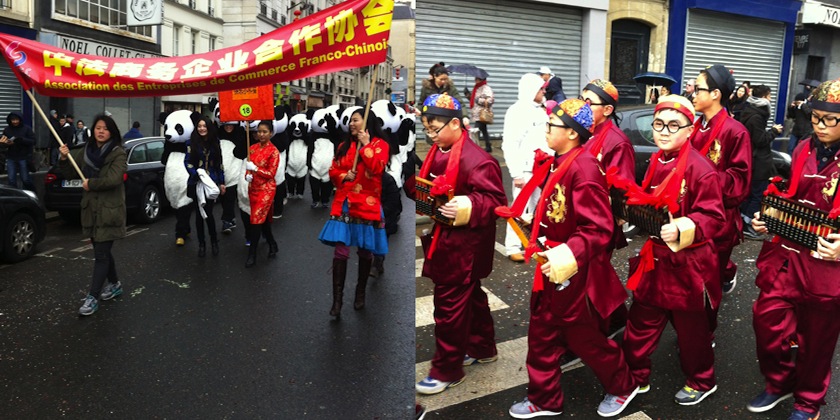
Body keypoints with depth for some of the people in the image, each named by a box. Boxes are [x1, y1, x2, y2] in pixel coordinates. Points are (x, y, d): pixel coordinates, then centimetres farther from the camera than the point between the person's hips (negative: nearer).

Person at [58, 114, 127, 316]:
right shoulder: (85, 151, 9)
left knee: (101, 254, -5)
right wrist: (64, 159, -4)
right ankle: (114, 284, 35)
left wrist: (90, 184, -10)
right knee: (102, 250, 18)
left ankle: (93, 297, -1)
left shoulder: (118, 153, -10)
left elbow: (114, 179, -22)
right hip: (91, 209, 7)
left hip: (109, 210, -6)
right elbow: (71, 174, 14)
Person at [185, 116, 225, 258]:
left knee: (208, 212, -5)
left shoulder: (215, 142, 6)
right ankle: (201, 244, 17)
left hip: (212, 182, 0)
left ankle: (214, 241, 14)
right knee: (199, 213, 6)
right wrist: (197, 174, -18)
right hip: (196, 183, 0)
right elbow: (187, 162, -3)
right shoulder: (192, 142, 0)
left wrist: (221, 182, 9)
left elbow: (219, 163, 10)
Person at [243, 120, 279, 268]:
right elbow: (249, 167, 14)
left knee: (256, 220, -9)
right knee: (263, 219, 15)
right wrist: (247, 175, -7)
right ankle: (273, 246, 33)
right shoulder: (253, 148, 7)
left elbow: (271, 174, -14)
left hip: (266, 189, -6)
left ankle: (252, 254, 0)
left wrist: (255, 168, -23)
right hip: (253, 188, 6)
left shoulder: (273, 151, -11)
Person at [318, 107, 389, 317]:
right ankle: (337, 300, -3)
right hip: (343, 204, 3)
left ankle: (360, 293, 27)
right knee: (340, 251, -5)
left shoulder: (380, 144, 0)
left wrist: (365, 145, -15)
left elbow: (377, 168, -18)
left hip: (367, 205, -3)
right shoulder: (344, 145, 14)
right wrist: (343, 176, -3)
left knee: (365, 251, 9)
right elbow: (333, 170, 16)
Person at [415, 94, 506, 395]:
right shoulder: (437, 152, 6)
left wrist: (469, 208, -33)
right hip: (442, 239, 9)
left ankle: (447, 370, 16)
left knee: (450, 304, 1)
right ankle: (482, 348, 40)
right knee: (470, 295, 22)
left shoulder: (476, 160, -21)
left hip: (462, 244, -9)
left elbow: (496, 200, -20)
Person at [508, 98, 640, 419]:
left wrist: (570, 255, -37)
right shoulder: (556, 163, 4)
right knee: (542, 334, 15)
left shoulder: (584, 168, -23)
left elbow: (599, 229, -27)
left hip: (574, 270, -8)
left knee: (583, 336, 11)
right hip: (551, 264, 8)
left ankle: (623, 386, 37)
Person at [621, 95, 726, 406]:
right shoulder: (655, 163, 5)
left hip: (687, 264, -7)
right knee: (641, 323, 15)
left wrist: (682, 230, -33)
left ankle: (702, 382, 37)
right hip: (654, 259, 7)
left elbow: (713, 217, -20)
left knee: (691, 328, 13)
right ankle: (635, 377, 33)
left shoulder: (700, 169, -18)